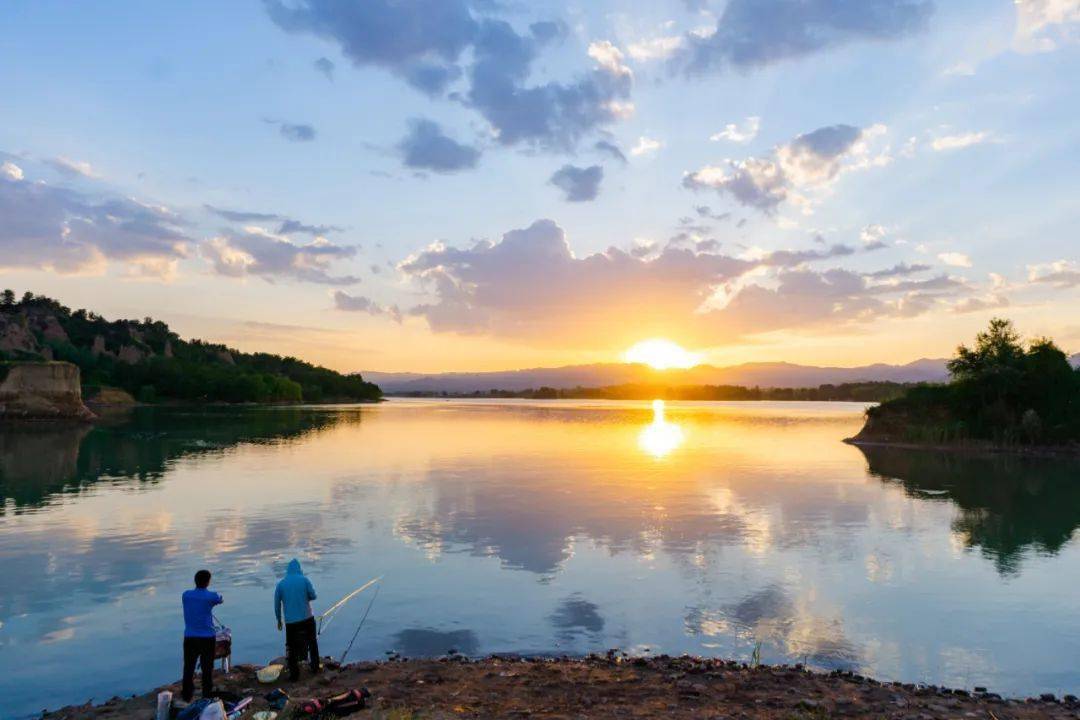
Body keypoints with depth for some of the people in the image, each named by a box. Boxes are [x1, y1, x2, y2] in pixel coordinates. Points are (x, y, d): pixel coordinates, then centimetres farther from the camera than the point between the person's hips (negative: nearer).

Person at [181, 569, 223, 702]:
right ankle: (207, 696, 14)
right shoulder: (211, 596, -9)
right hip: (207, 638, -2)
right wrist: (220, 597, 35)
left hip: (190, 638, 3)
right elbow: (221, 601, 13)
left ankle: (187, 695, 22)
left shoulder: (186, 595, -2)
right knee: (207, 668, 7)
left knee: (189, 667, 13)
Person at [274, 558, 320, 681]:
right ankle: (315, 667, 24)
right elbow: (313, 596, -4)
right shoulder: (304, 579, -3)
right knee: (312, 643, 19)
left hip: (291, 621, 0)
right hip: (307, 618, 0)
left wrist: (279, 620, 16)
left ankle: (294, 674, 7)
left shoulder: (281, 584, 1)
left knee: (292, 648, 8)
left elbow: (277, 604, 5)